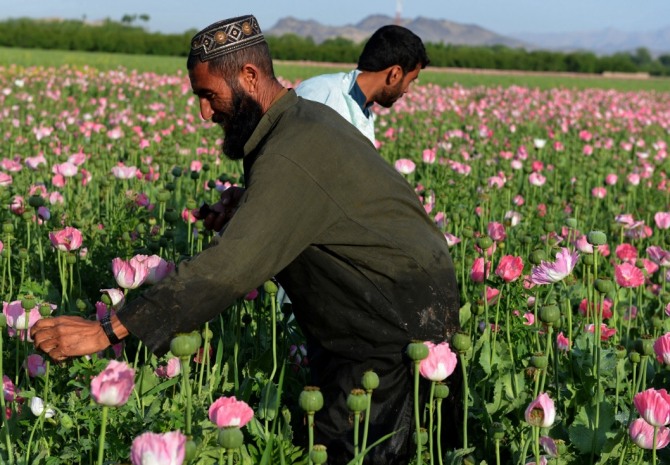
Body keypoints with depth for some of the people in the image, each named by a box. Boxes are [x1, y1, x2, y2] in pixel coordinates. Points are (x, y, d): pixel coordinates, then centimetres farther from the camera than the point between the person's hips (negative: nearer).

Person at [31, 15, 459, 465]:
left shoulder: (291, 154, -27)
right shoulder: (308, 116, 6)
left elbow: (229, 268, -34)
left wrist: (107, 332, -36)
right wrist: (241, 207, 3)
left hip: (399, 324, -10)